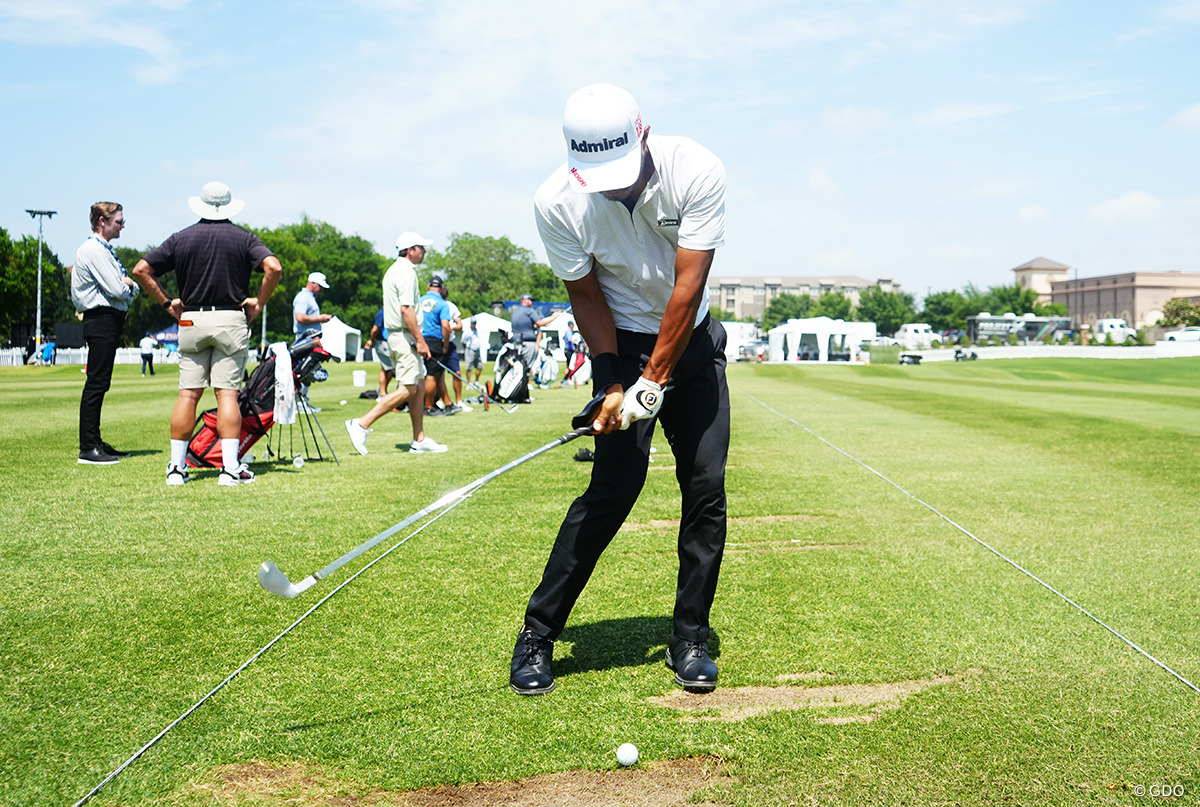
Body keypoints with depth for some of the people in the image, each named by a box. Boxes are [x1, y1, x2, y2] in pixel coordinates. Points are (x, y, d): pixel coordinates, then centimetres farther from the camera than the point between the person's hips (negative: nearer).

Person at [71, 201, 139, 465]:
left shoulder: (106, 251, 21)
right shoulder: (93, 250, -11)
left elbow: (132, 289, 19)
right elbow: (117, 290, -18)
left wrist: (128, 285, -4)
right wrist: (127, 287, 4)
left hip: (111, 322, 10)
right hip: (102, 319, -10)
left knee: (100, 384, 12)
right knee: (96, 383, -11)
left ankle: (95, 443, 17)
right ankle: (88, 449, -11)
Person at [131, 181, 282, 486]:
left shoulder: (181, 238, 8)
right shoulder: (243, 237, 2)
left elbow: (141, 270, 3)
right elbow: (274, 268, -14)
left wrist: (167, 303, 8)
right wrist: (259, 303, -3)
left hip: (191, 321, 2)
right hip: (231, 321, -2)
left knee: (188, 393, 5)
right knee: (227, 393, -3)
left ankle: (177, 466, 6)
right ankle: (230, 467, -8)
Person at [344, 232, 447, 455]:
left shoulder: (393, 270, 18)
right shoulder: (406, 272, -13)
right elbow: (406, 309, -21)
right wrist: (420, 340, -21)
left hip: (395, 334, 11)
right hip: (405, 336, -11)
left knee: (419, 388, 11)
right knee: (407, 390, -10)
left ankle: (420, 440, 12)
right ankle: (362, 424, -11)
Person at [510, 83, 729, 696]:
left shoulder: (696, 170, -22)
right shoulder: (557, 202, -19)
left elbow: (688, 286, -23)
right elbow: (585, 294, -9)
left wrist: (653, 382, -24)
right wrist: (612, 382, -18)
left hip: (691, 341, 2)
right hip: (623, 344, -1)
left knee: (706, 487, -5)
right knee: (616, 485, -13)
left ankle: (690, 638, 10)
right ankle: (536, 635, -2)